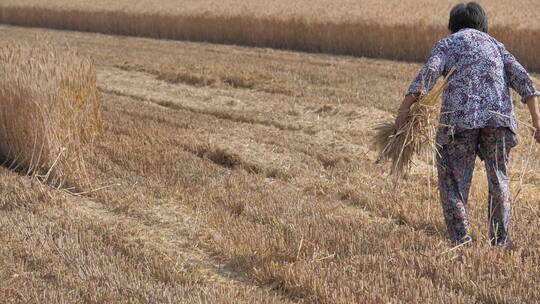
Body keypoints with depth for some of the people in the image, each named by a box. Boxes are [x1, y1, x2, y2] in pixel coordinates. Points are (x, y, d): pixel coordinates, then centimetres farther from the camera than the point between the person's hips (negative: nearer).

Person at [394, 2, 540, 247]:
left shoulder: (446, 44, 16)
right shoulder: (495, 45, 25)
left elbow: (428, 74, -5)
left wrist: (404, 109, -9)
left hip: (460, 116, -3)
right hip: (499, 114, 3)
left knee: (453, 180, 8)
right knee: (498, 180, 15)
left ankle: (461, 240, -1)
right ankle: (499, 241, 13)